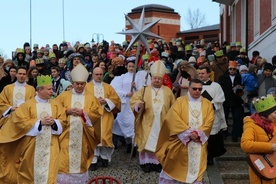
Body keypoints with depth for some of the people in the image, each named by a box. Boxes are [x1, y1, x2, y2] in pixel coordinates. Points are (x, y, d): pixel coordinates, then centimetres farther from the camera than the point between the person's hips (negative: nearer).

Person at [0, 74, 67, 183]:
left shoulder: (56, 104, 7)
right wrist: (40, 122, -15)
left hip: (50, 146, 2)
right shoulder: (28, 105, -2)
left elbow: (62, 121, 7)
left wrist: (54, 122, -14)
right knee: (33, 169, 6)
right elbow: (21, 122, -10)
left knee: (49, 170, -3)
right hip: (32, 146, -2)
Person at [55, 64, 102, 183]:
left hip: (83, 135, 1)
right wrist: (67, 111, -13)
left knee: (81, 157, 4)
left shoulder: (91, 98, 8)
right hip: (67, 134, 0)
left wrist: (83, 112, -13)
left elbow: (97, 113, 0)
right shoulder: (64, 96, 7)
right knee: (65, 159, -5)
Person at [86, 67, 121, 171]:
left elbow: (116, 100, 6)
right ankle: (93, 160, -3)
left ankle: (105, 157, 12)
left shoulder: (108, 87, 15)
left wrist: (106, 101, -11)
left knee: (105, 137, -7)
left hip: (105, 117, 1)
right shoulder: (86, 87, 9)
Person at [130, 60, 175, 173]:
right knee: (147, 141, -3)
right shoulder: (144, 90, 5)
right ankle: (147, 162, 4)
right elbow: (133, 101, -3)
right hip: (148, 123, -1)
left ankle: (159, 162, 10)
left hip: (162, 123, 1)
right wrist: (138, 105, -24)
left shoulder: (168, 91, 8)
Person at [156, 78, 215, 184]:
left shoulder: (207, 104, 7)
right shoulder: (180, 101, -1)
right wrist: (188, 132, -17)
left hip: (199, 141, 2)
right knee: (178, 166, 6)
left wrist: (198, 133, -15)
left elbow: (209, 121, -2)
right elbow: (174, 119, -12)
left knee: (196, 166, 4)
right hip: (181, 140, -2)